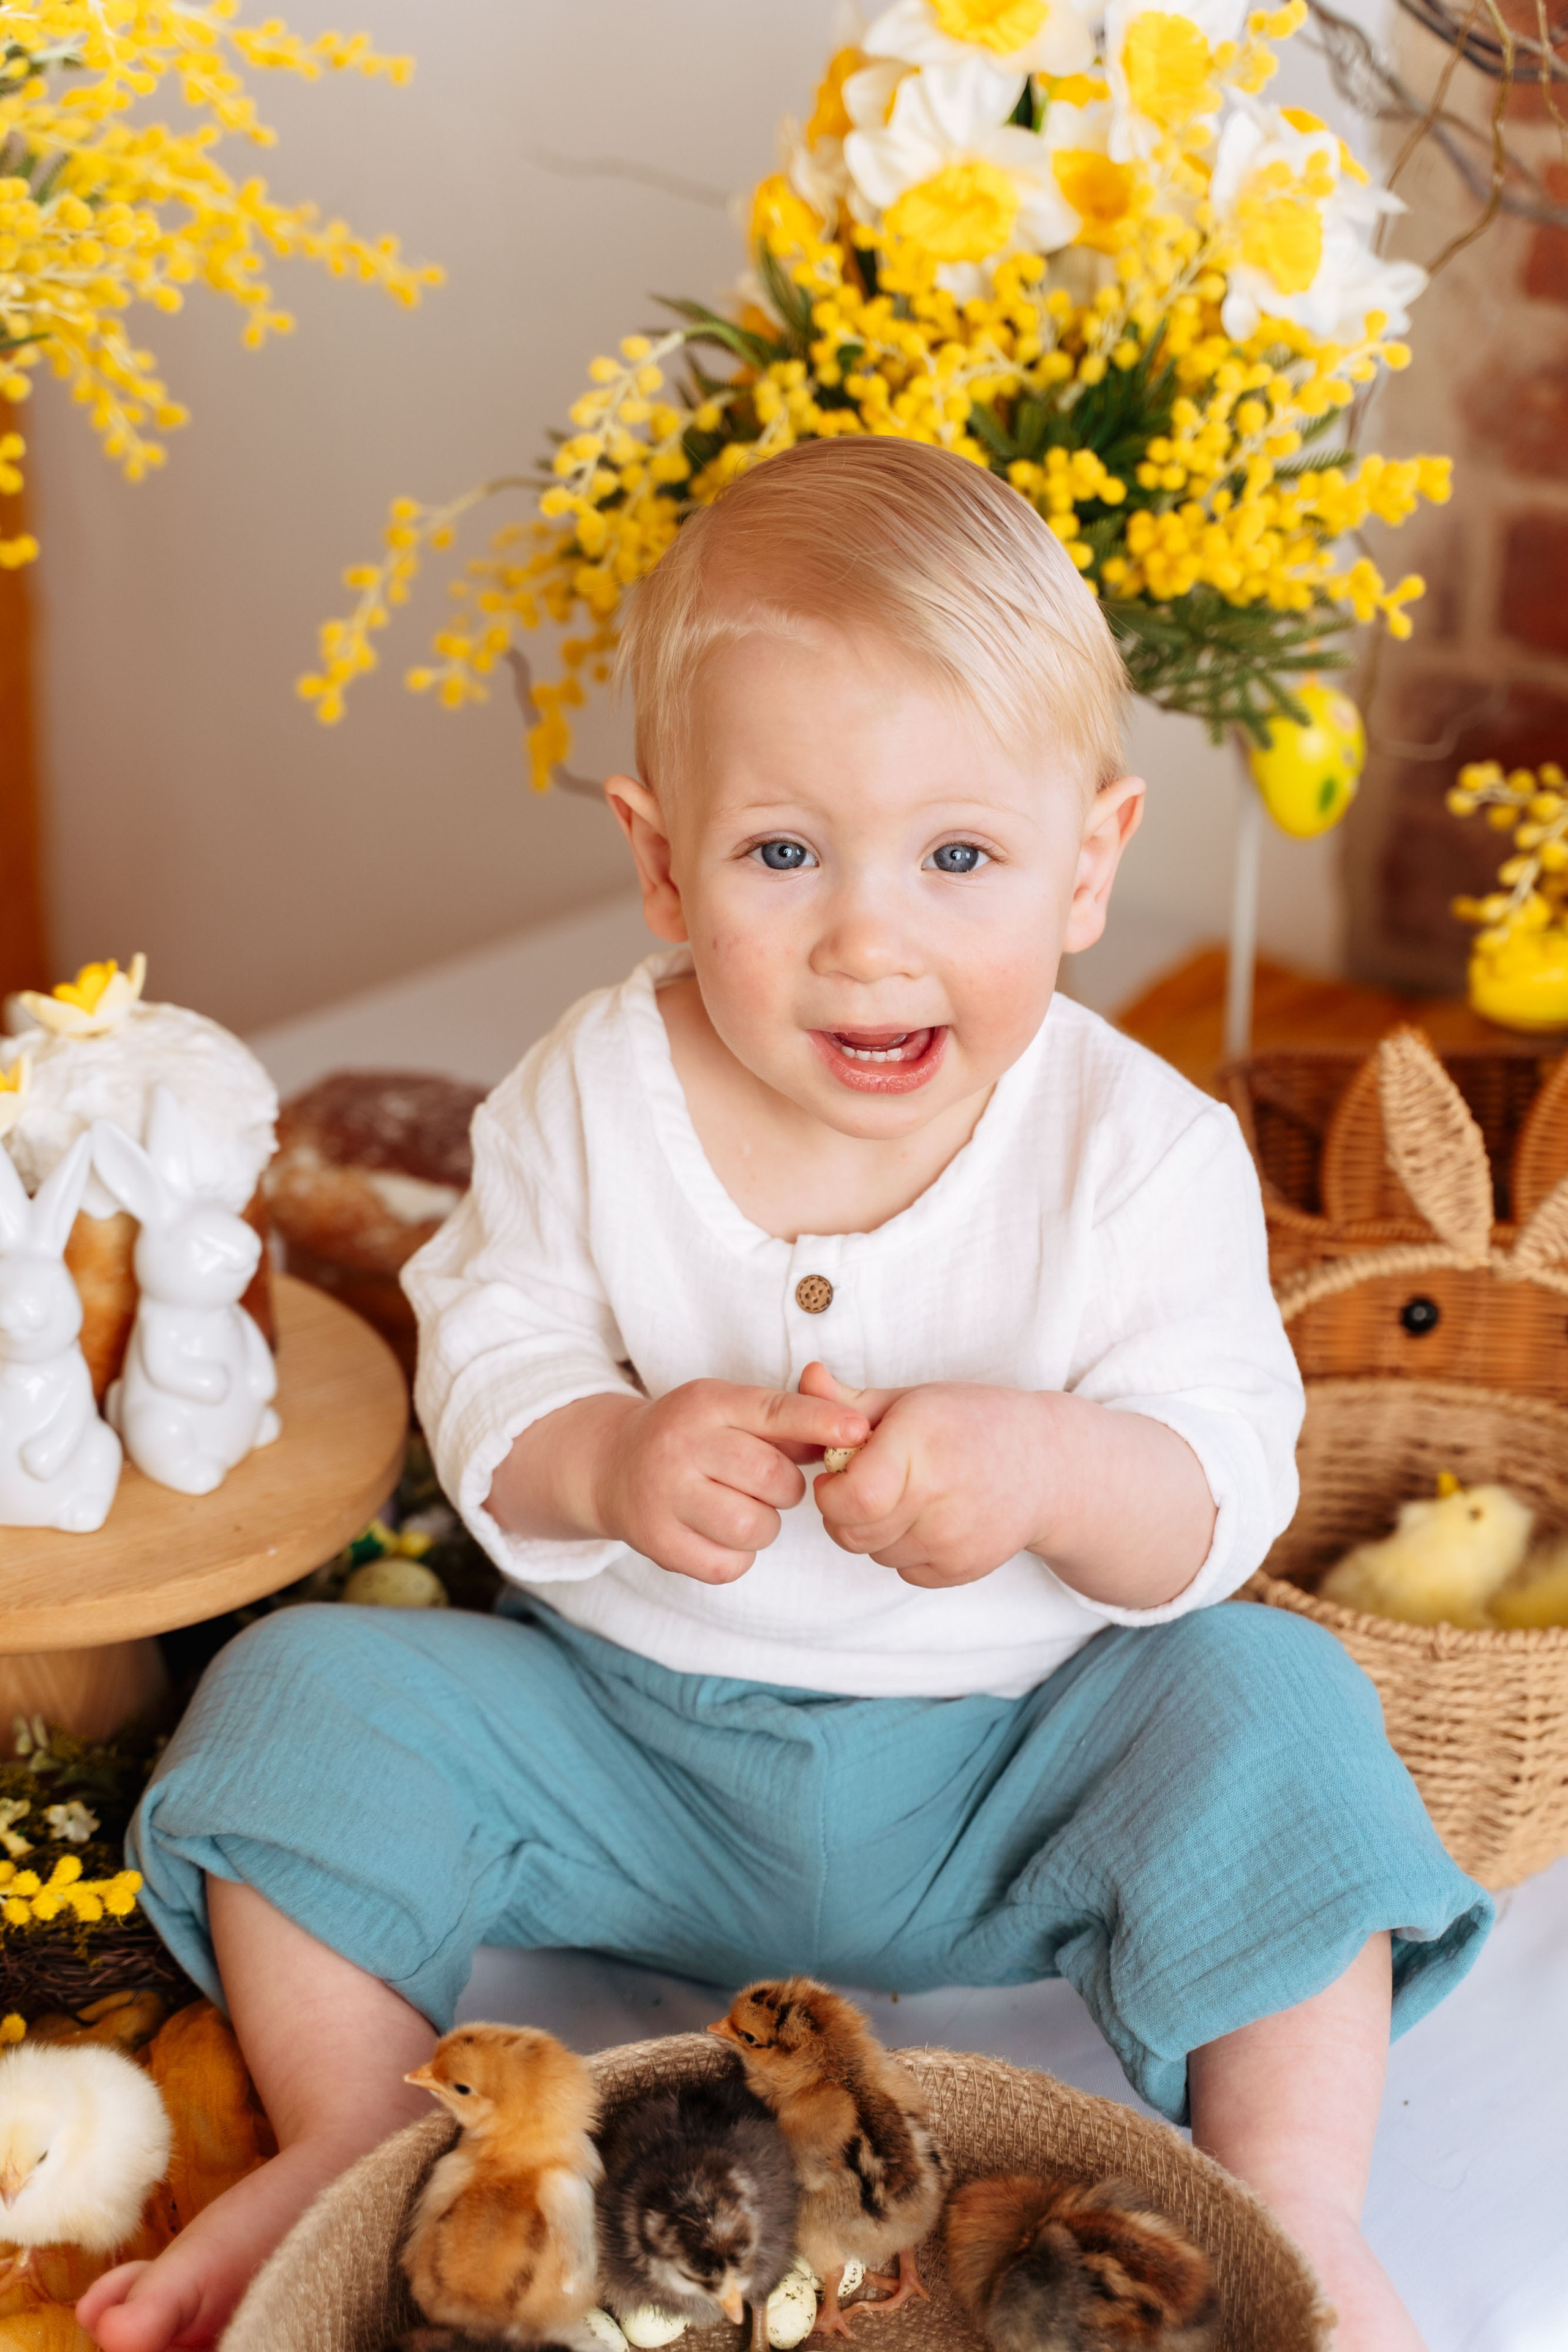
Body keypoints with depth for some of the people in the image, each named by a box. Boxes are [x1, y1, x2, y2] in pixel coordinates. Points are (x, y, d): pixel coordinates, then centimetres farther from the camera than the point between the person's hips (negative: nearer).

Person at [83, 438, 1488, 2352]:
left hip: (1012, 1775, -1)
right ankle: (350, 2151, 0)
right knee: (303, 1695, -15)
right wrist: (603, 1460, -29)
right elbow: (486, 1368, -6)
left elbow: (1223, 1491, -16)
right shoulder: (589, 1100, -10)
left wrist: (1050, 1468, -38)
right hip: (627, 1736, 2)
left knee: (1268, 1710, -26)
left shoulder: (1142, 1151, -14)